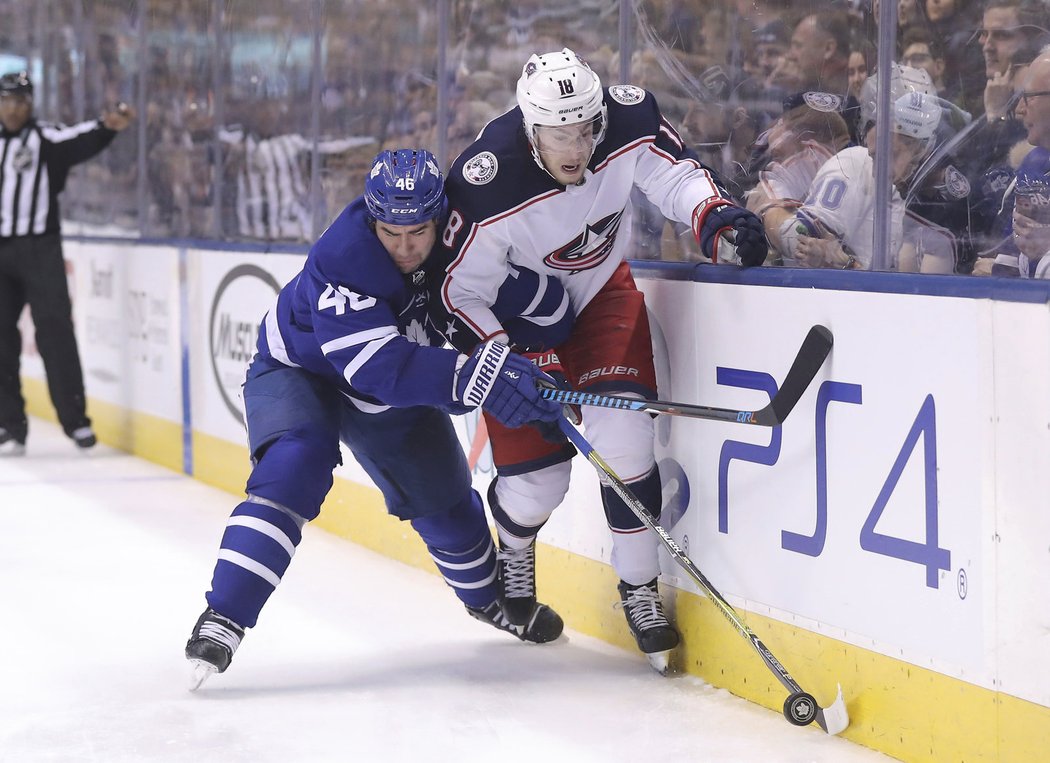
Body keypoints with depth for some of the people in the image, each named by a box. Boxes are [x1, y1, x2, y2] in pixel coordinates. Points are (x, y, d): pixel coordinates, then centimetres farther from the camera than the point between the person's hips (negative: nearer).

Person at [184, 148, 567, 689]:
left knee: (444, 497, 12)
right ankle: (222, 620, -30)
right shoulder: (341, 259, -39)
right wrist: (471, 377, -58)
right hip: (298, 368, -5)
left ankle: (488, 597, 42)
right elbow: (377, 366, -47)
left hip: (388, 397, 5)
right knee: (296, 467, -31)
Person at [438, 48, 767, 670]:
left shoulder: (629, 123, -26)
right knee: (536, 474, -2)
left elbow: (675, 173, -8)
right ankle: (514, 546, 36)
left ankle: (641, 587, 2)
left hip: (602, 291, 3)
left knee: (623, 434, -16)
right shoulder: (487, 187, -34)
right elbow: (459, 291, -23)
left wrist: (715, 216, -28)